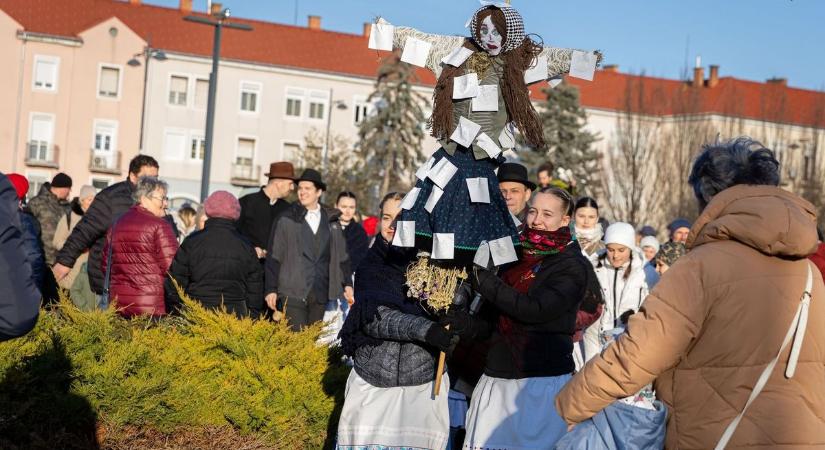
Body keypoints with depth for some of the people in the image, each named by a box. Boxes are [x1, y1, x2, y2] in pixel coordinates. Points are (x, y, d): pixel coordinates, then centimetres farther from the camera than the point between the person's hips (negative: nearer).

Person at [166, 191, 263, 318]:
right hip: (235, 313, 1)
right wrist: (253, 317, 15)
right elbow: (255, 288, 8)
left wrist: (173, 312, 12)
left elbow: (177, 281, 3)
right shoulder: (246, 246, 5)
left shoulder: (192, 242, 0)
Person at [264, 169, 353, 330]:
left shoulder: (332, 223, 12)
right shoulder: (286, 221, 4)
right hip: (293, 293, -2)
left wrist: (347, 285, 9)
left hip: (322, 295, 3)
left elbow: (342, 257, 16)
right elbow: (273, 258, 3)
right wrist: (271, 290, -1)